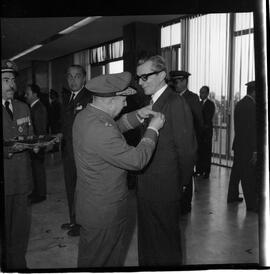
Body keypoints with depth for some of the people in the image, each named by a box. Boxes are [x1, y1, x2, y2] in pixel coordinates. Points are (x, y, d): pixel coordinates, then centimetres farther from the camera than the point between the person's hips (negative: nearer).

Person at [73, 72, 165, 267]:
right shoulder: (99, 130, -32)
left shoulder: (85, 116, 0)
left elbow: (114, 129, 17)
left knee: (115, 256, 26)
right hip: (102, 212, -9)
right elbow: (137, 160, -26)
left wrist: (137, 116, 6)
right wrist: (153, 129, -15)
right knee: (96, 260, 14)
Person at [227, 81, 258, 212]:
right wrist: (255, 151, -17)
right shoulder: (252, 106, -17)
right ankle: (251, 204, 6)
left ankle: (232, 196, 30)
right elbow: (253, 130, -20)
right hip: (248, 147, -9)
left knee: (236, 171, 18)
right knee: (249, 176, -2)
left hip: (238, 144, 9)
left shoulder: (239, 104, 9)